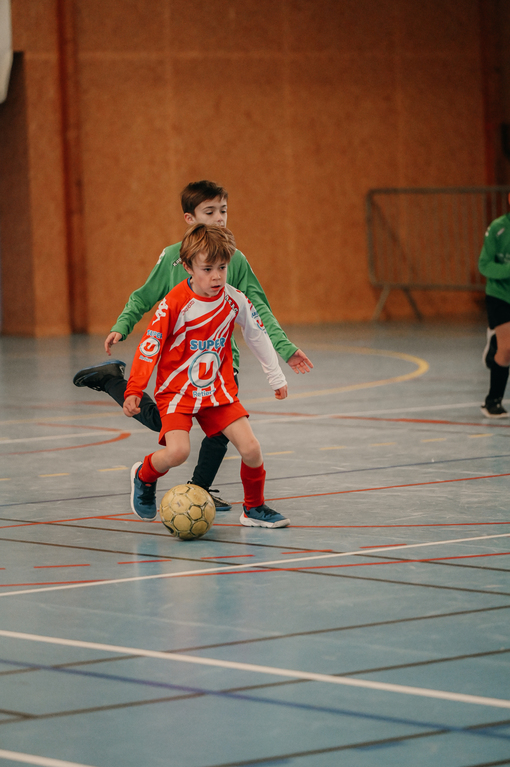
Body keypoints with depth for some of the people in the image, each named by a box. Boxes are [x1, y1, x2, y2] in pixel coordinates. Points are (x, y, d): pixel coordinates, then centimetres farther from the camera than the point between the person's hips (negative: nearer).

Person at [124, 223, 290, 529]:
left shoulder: (234, 300, -5)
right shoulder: (174, 304, -18)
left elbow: (258, 335, 11)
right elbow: (149, 346, -12)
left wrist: (276, 377, 19)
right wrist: (134, 391, -18)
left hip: (218, 390, 4)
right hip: (177, 390, -4)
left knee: (251, 448, -9)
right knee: (178, 451, -23)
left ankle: (254, 508, 15)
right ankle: (144, 475, 11)